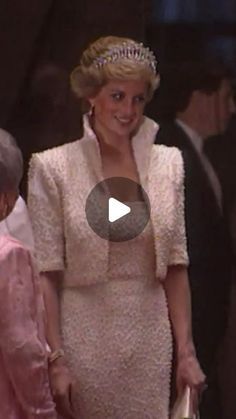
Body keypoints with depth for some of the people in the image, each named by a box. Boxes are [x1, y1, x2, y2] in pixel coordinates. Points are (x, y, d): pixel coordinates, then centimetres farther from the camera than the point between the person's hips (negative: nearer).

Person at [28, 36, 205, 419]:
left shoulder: (168, 164, 5)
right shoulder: (53, 168, -5)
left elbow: (176, 268, 7)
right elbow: (47, 276, -7)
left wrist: (186, 351, 3)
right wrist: (56, 361, -11)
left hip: (150, 344, 3)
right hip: (85, 341, -3)